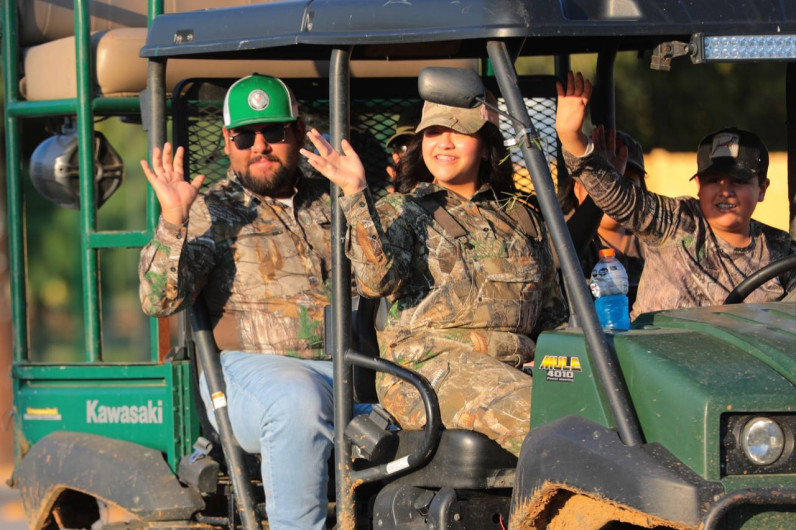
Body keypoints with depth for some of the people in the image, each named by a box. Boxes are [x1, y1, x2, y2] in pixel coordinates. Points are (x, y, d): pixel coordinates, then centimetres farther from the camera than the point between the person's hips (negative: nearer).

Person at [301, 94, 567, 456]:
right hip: (424, 368, -4)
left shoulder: (522, 220, 24)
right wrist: (355, 195, -15)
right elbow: (377, 279, -9)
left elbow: (552, 312, 28)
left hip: (516, 367, 4)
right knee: (532, 414, -37)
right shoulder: (402, 212, 13)